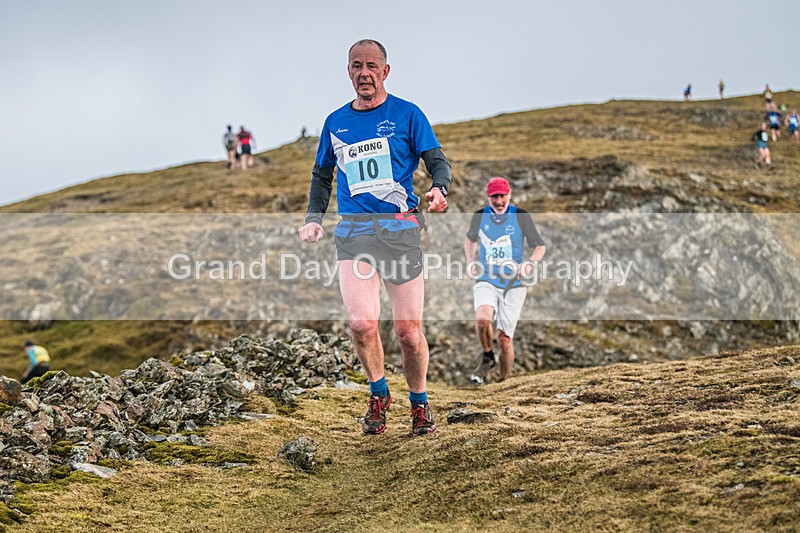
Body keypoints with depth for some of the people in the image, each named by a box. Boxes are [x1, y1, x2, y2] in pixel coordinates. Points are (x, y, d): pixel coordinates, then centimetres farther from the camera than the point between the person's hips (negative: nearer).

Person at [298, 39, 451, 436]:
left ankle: (419, 404, 22)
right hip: (353, 231, 2)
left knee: (408, 331, -2)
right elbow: (321, 176, 27)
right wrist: (314, 218, 11)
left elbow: (437, 161, 4)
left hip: (400, 228, -2)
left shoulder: (406, 114, 6)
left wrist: (439, 188, -18)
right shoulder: (335, 123, 16)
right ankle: (378, 394, 8)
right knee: (361, 322, -18)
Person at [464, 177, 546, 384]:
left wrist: (530, 263, -16)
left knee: (504, 338, -2)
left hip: (513, 284, -1)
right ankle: (487, 358, 1)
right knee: (482, 319, -27)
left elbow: (540, 246, 4)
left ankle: (505, 381, 17)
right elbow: (470, 239, 24)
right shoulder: (480, 216, 3)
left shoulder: (520, 216, -4)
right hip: (486, 280, 1)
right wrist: (471, 261, 7)